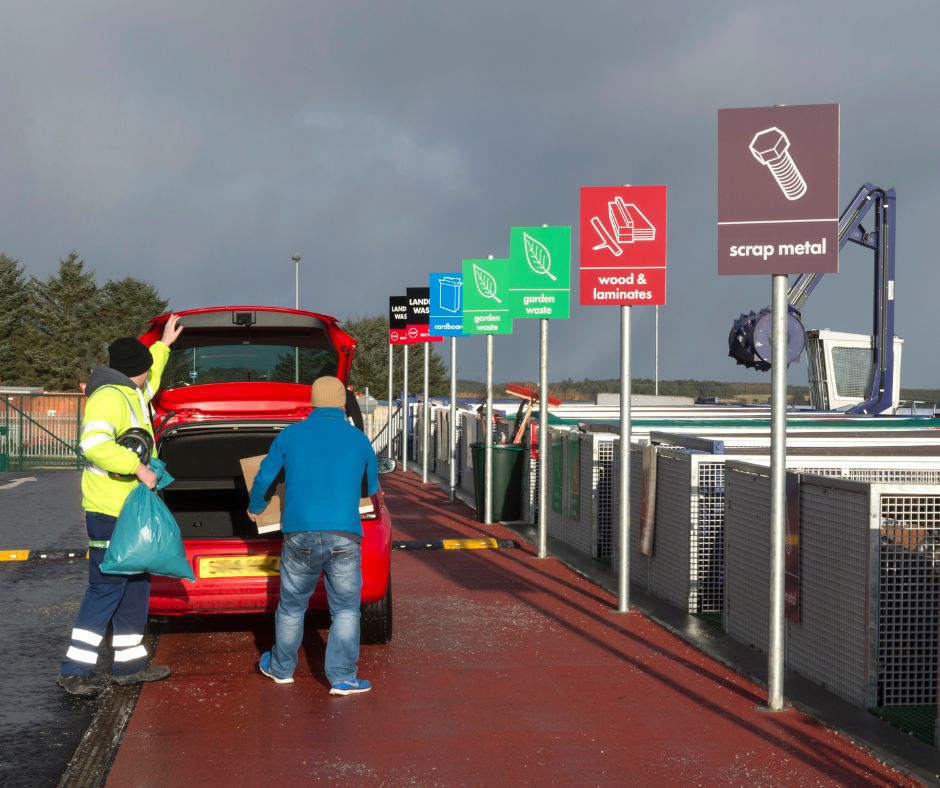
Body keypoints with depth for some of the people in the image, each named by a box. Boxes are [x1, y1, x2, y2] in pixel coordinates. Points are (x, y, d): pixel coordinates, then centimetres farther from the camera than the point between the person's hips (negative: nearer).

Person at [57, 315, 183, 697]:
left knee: (135, 586, 14)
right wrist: (138, 468, -27)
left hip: (130, 512, 11)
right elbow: (94, 443, -29)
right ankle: (75, 670, -7)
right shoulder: (110, 397, -15)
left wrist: (163, 345, 45)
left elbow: (148, 383, 42)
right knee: (106, 587, -10)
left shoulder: (131, 395, 16)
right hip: (110, 513, -11)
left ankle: (130, 662, 21)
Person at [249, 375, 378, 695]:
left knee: (291, 607, 16)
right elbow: (373, 488, 23)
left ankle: (281, 668, 31)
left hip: (300, 535, 1)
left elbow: (263, 478, 11)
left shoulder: (290, 435, 7)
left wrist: (255, 509, 31)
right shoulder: (359, 440, 9)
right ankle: (342, 678, 3)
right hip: (344, 536, -1)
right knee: (345, 609, 6)